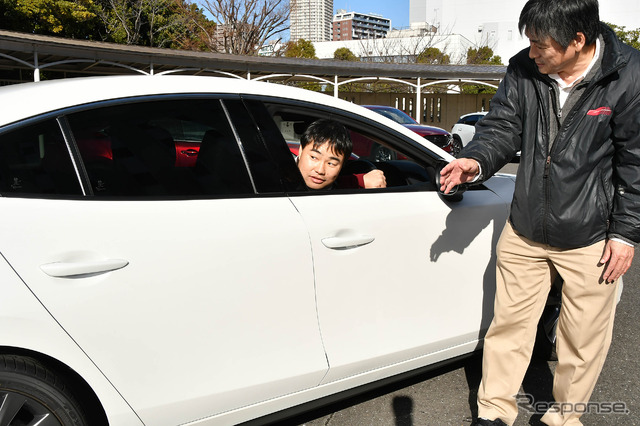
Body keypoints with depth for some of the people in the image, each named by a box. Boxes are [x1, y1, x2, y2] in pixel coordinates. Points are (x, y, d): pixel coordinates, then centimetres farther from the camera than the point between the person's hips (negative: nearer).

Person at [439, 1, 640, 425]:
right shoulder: (523, 70, -4)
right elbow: (502, 127, 2)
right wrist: (477, 160, -20)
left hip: (592, 239, -3)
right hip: (524, 232, 3)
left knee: (584, 336, 12)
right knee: (508, 323, 13)